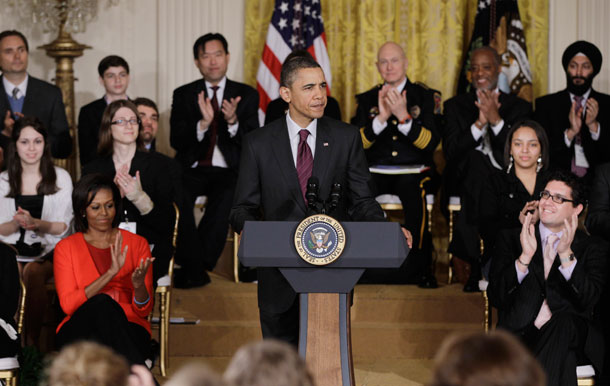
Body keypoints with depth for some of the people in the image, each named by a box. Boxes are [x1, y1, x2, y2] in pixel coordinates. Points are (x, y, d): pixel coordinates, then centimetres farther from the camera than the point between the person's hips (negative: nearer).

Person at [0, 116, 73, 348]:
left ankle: (32, 341, -29)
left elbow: (63, 227, 1)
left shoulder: (61, 178, 8)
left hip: (49, 250, -2)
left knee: (33, 272, -35)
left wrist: (35, 223, -19)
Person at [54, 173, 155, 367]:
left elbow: (144, 310, 7)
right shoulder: (65, 248, 10)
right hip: (79, 332, 0)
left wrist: (139, 285, -17)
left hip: (129, 330, 0)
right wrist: (110, 273, -17)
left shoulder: (137, 244, 12)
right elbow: (68, 304, -6)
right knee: (103, 303, -35)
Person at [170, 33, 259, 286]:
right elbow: (176, 141, -1)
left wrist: (233, 121, -21)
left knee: (225, 198, -34)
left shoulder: (246, 95, 9)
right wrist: (203, 123, -19)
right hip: (192, 170, 1)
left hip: (228, 172, -1)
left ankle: (198, 265, -24)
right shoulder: (184, 95, 10)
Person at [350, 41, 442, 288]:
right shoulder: (367, 99, 16)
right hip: (376, 171, 2)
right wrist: (381, 117, -11)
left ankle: (421, 267, -31)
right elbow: (356, 143, 4)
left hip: (414, 170, -2)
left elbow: (431, 143, -2)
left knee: (412, 187, -38)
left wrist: (403, 116, -15)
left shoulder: (427, 97, 10)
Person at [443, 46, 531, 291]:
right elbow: (450, 151, 3)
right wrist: (479, 123, -9)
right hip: (469, 177, 1)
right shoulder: (455, 106, 17)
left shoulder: (519, 107, 14)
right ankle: (477, 268, -16)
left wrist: (495, 120, -11)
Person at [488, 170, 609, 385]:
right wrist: (525, 256, -11)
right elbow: (495, 298, 3)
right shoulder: (509, 240, 16)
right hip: (519, 334, 0)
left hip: (572, 334, 0)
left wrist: (566, 254, -17)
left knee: (564, 320, -36)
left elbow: (588, 300, -4)